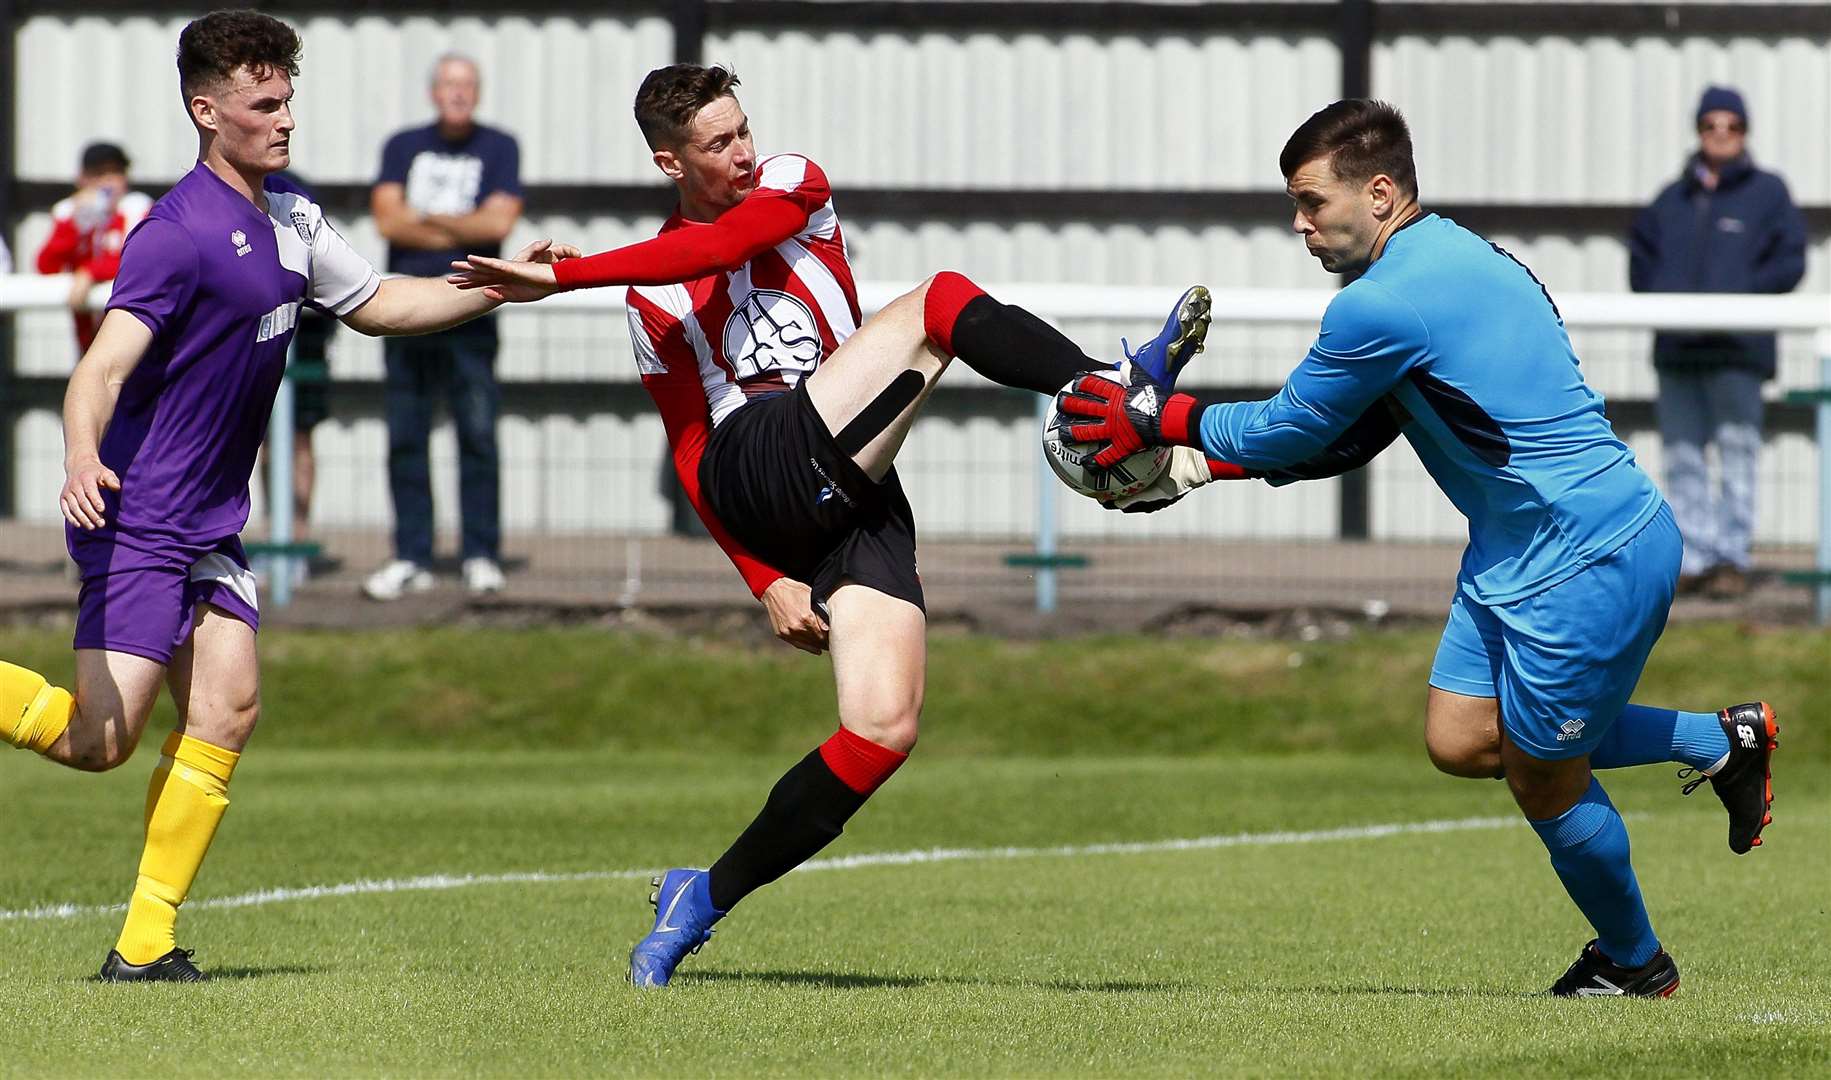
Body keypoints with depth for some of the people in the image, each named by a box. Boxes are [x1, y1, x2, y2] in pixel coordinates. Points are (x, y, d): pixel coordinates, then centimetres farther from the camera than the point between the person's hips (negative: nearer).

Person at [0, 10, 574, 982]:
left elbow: (374, 303, 26)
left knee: (227, 710, -4)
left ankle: (144, 946, 0)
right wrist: (82, 457, -47)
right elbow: (103, 366, -27)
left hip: (210, 528, 8)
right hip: (137, 524, -8)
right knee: (98, 739, -16)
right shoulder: (179, 232, -18)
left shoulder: (289, 221, 10)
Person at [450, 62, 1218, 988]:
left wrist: (565, 275, -9)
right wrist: (766, 581, 6)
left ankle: (704, 899, 1)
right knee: (940, 303, -19)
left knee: (884, 730, -13)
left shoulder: (794, 188, 19)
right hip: (757, 469, -3)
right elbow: (690, 454, 18)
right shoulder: (654, 298, 18)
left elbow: (718, 246, -4)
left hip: (856, 502, 3)